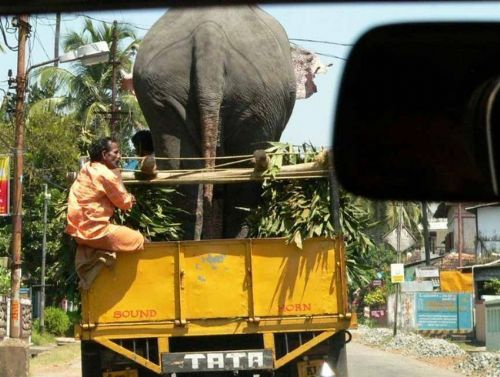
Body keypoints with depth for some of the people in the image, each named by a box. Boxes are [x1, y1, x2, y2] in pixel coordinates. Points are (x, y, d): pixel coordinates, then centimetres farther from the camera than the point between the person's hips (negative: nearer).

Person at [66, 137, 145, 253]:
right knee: (138, 239, 1)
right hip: (94, 232, -9)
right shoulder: (106, 175, -15)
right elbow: (124, 203, -5)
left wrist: (126, 198, 5)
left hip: (78, 230, 9)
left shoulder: (87, 168, 12)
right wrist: (130, 200, 14)